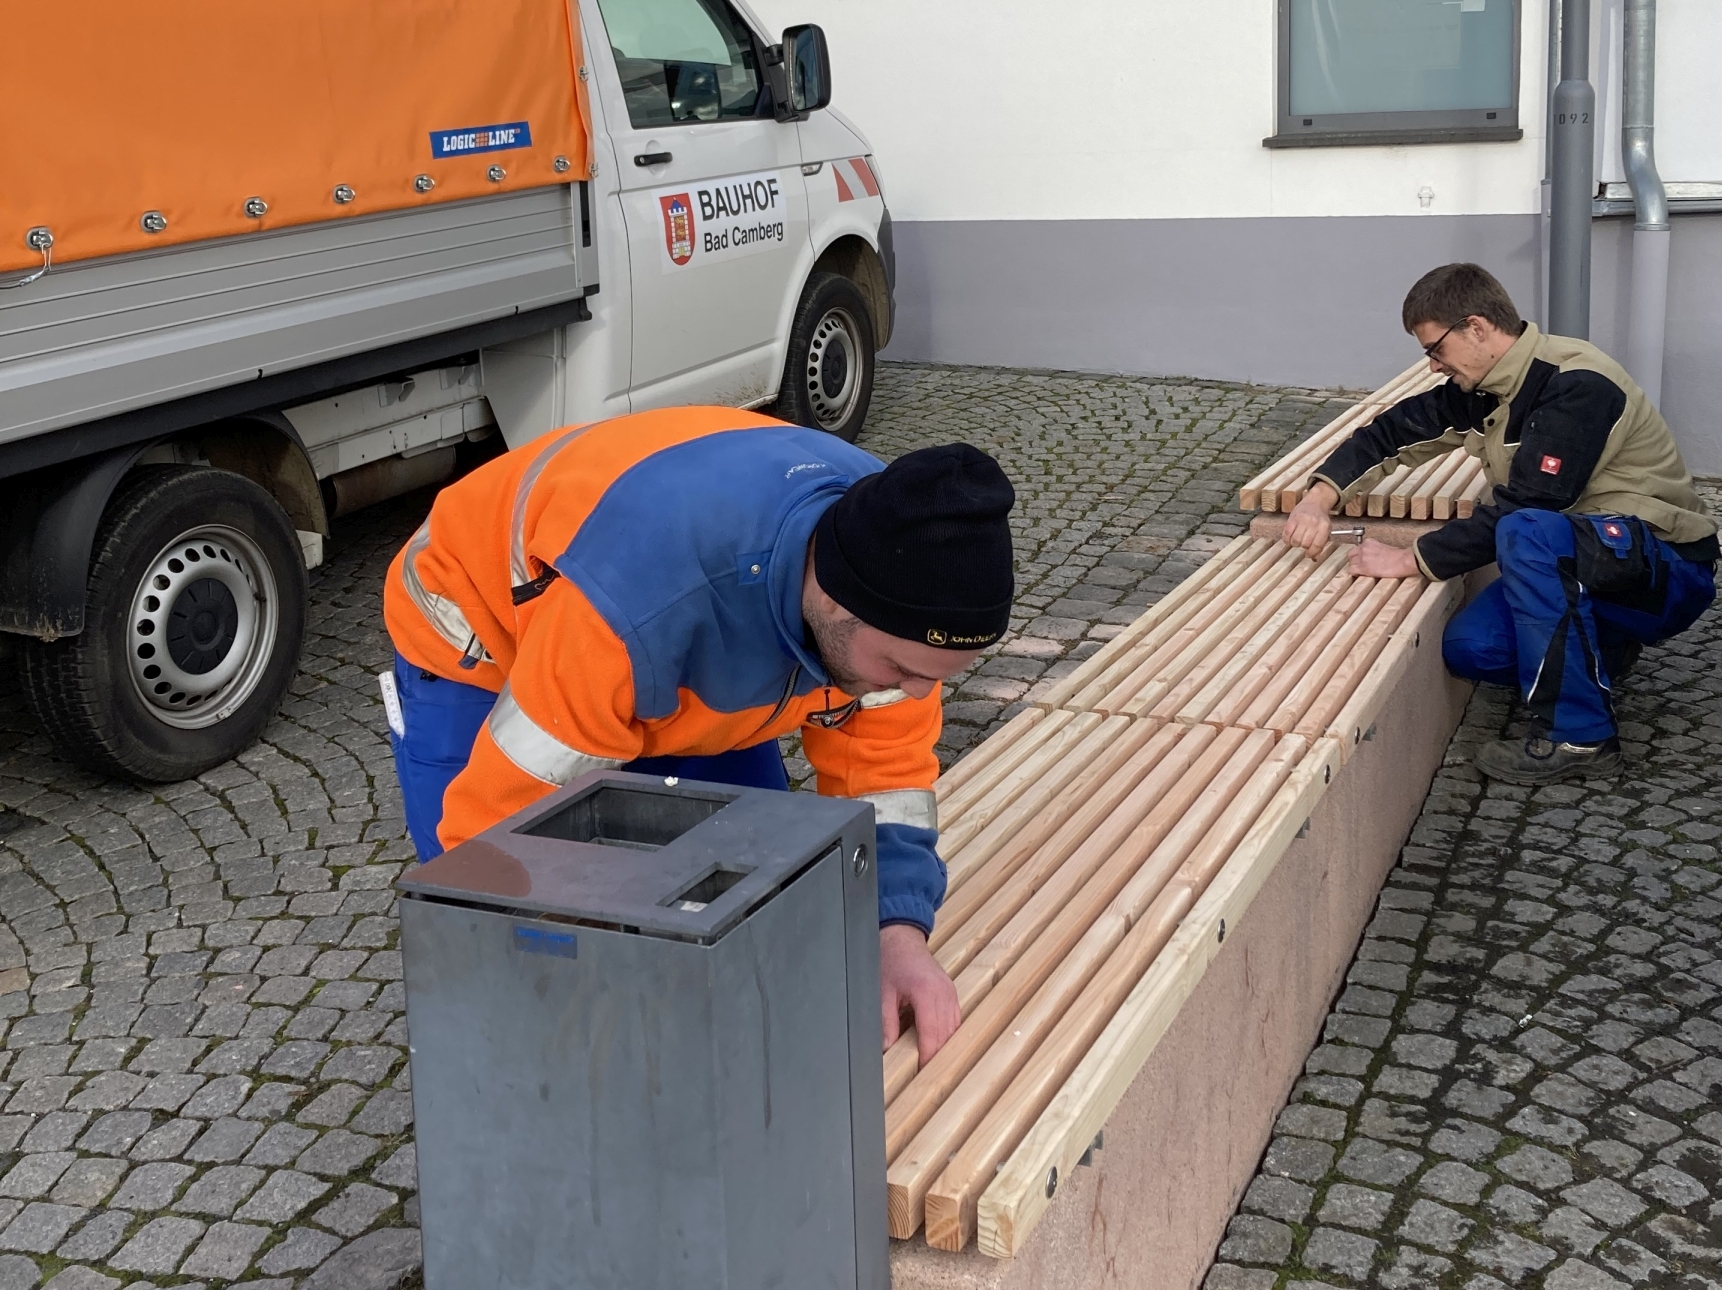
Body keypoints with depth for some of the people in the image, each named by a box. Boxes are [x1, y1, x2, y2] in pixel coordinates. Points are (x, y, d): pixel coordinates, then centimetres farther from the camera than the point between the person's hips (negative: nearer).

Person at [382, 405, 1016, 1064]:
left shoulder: (890, 569, -25)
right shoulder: (635, 604, -46)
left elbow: (883, 756, -12)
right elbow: (505, 822, -36)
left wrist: (899, 931, -24)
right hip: (481, 645, -5)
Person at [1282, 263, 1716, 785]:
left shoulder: (1576, 387, -24)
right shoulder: (1482, 388, 1)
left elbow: (1523, 509, -29)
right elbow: (1394, 429, 4)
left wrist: (1409, 560, -24)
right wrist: (1320, 498, -13)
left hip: (1667, 571, -8)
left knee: (1527, 531, -36)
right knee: (1468, 648, -12)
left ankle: (1576, 734, -25)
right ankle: (1595, 650, 15)